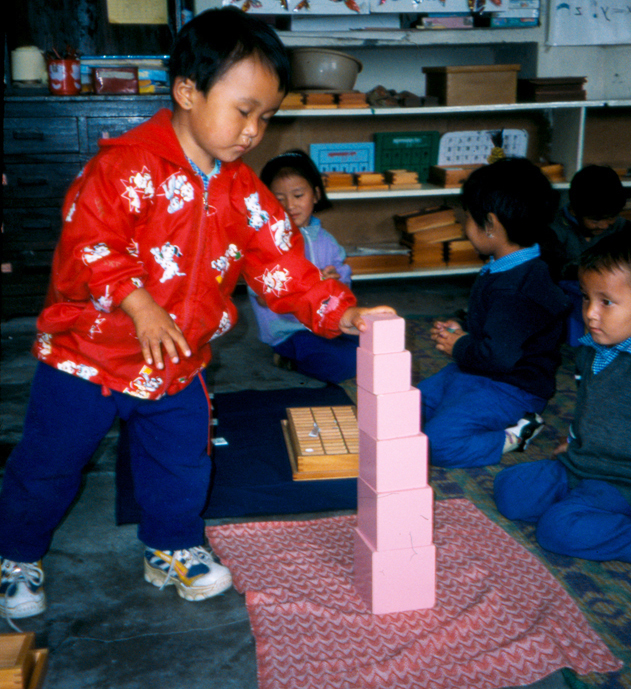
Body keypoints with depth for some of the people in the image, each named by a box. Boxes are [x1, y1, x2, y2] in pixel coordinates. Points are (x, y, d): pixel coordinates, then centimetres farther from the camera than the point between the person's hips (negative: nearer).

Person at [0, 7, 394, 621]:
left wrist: (343, 314, -12)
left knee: (182, 465, 15)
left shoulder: (243, 191, -1)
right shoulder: (127, 164, -19)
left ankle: (172, 550, 40)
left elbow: (282, 265, -1)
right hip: (87, 354, -4)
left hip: (176, 366, 5)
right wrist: (138, 304, -36)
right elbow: (87, 242, -25)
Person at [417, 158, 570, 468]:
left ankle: (513, 437, -7)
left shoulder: (515, 290, -28)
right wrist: (462, 331, 6)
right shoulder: (502, 269, 7)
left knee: (434, 444, -24)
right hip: (470, 372, 11)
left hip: (509, 389, -11)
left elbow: (498, 356, -32)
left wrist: (459, 347, -14)